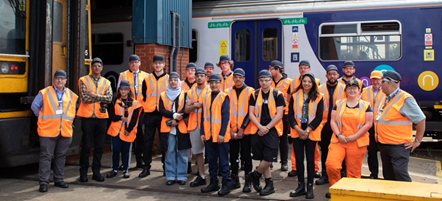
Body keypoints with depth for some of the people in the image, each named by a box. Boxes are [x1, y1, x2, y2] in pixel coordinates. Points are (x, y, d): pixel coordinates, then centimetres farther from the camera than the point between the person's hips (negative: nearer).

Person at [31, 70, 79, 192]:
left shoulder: (71, 95, 10)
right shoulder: (44, 93, -2)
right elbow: (34, 106, 4)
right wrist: (43, 118, 5)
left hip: (65, 132, 4)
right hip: (48, 131, -4)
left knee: (61, 156, 12)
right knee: (46, 156, -2)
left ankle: (58, 180, 24)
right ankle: (43, 182, 4)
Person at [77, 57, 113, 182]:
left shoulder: (106, 82, 11)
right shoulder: (83, 80, 2)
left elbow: (109, 98, -5)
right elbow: (84, 98, -11)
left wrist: (94, 95, -13)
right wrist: (101, 98, -7)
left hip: (101, 117, 3)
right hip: (87, 117, -3)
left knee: (99, 146, 7)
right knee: (86, 145, 2)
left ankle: (96, 172, 17)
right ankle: (83, 172, 13)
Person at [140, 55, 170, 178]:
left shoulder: (169, 79, 4)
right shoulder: (147, 79, 8)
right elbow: (143, 96, 13)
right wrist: (146, 107, 5)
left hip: (164, 114, -1)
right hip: (149, 114, 2)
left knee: (165, 142, 2)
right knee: (148, 141, 6)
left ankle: (166, 167, 12)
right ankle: (146, 167, 14)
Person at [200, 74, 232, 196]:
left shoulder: (224, 97, -5)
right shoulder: (206, 98, 11)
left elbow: (226, 117, -10)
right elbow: (203, 117, 12)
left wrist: (222, 134, -16)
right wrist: (202, 133, 4)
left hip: (220, 136, -5)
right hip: (208, 135, 5)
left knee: (223, 160, 1)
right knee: (212, 160, 12)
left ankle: (226, 184, 9)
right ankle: (214, 183, 22)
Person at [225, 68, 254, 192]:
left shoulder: (250, 91, -2)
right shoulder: (228, 92, 7)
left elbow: (250, 112, -6)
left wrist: (242, 129, -10)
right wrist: (230, 128, -5)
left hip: (245, 130, -3)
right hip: (232, 131, 3)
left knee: (246, 156, 1)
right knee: (233, 156, 9)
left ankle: (248, 182, 10)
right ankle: (235, 181, 20)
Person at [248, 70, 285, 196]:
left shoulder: (278, 95, -1)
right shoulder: (255, 95, 6)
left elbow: (279, 114, -5)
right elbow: (251, 114, 2)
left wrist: (267, 127, -11)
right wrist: (260, 127, -11)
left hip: (272, 130, -2)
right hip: (258, 130, 2)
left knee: (269, 159, -9)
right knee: (264, 159, 8)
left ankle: (255, 175, 16)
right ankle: (269, 184, 20)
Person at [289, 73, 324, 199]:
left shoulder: (318, 98, 2)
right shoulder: (295, 96, 7)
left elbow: (319, 117, -3)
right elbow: (290, 114, 3)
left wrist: (307, 130, -12)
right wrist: (298, 129, -11)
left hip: (311, 133, -1)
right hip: (297, 132, 2)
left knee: (310, 159, 3)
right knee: (299, 159, 4)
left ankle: (310, 187, 12)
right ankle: (301, 186, 15)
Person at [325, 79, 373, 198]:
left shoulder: (365, 105, 6)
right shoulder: (339, 104, 12)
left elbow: (368, 124, 0)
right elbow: (333, 121, 7)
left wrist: (354, 137, -9)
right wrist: (338, 135, -9)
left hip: (357, 143, -1)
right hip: (338, 141, 1)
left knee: (354, 171, 2)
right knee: (331, 165, -15)